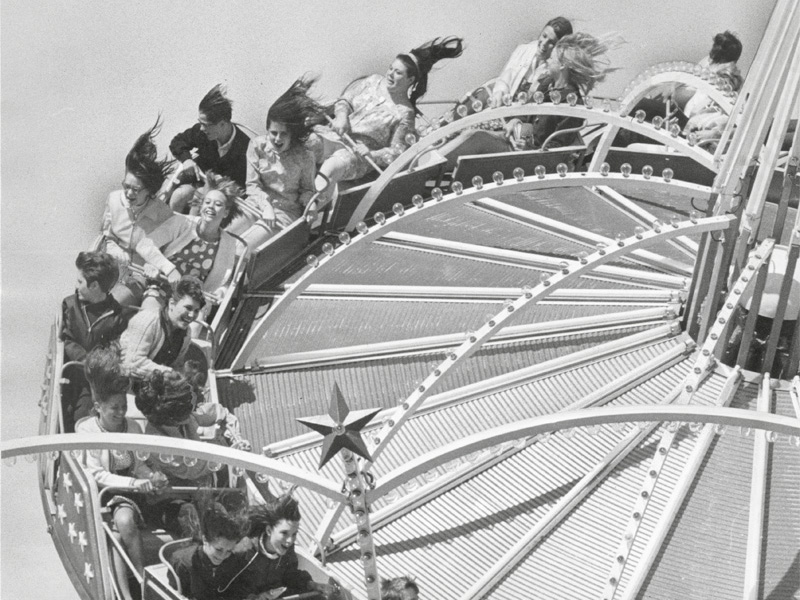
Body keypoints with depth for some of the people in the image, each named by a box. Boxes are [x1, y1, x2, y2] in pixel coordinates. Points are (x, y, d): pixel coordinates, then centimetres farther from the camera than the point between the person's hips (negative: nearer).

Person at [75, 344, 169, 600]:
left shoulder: (133, 427, 6)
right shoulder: (87, 430, -6)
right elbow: (97, 474, -13)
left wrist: (152, 476, -14)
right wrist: (133, 483, -24)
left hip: (128, 492, 3)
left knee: (124, 520, -31)